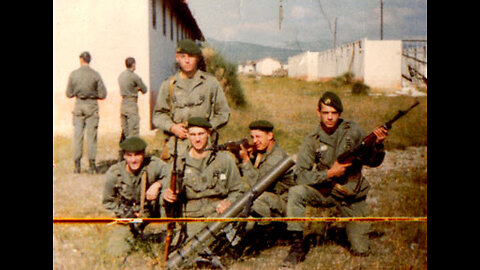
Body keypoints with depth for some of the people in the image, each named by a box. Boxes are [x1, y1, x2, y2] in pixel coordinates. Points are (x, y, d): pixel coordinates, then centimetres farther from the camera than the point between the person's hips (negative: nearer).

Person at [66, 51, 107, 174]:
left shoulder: (73, 74, -3)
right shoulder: (95, 75, -7)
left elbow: (69, 94, 2)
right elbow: (103, 94, -5)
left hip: (79, 105, 1)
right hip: (92, 106, -1)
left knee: (77, 135, 7)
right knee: (91, 135, 2)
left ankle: (77, 165, 6)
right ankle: (92, 165, 2)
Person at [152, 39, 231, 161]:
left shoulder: (211, 82, 8)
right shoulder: (168, 85, 11)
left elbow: (223, 113, 10)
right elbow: (158, 115, 15)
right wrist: (172, 127, -4)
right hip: (174, 145, 1)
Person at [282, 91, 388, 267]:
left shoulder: (352, 131, -6)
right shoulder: (312, 140, -8)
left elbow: (373, 161, -2)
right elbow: (300, 176, -13)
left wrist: (378, 145, -22)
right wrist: (329, 173, -23)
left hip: (352, 196, 0)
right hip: (325, 191, 0)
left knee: (361, 251, -3)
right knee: (295, 192, -30)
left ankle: (353, 229, 32)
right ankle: (297, 245, -19)